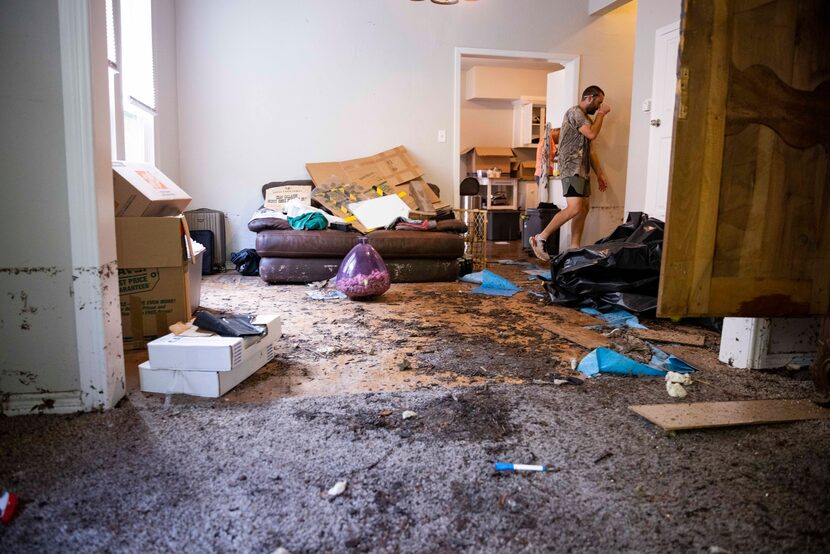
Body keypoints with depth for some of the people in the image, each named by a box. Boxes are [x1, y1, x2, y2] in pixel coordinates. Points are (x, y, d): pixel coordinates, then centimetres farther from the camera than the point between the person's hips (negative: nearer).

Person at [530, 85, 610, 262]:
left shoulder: (586, 118, 24)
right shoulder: (575, 112, -6)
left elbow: (589, 149, 24)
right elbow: (592, 134, -18)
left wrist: (600, 173, 19)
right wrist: (601, 114, -3)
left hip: (582, 169, 10)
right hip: (571, 168, -10)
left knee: (584, 208, 5)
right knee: (575, 208, -20)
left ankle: (574, 248, 7)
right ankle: (540, 238, -14)